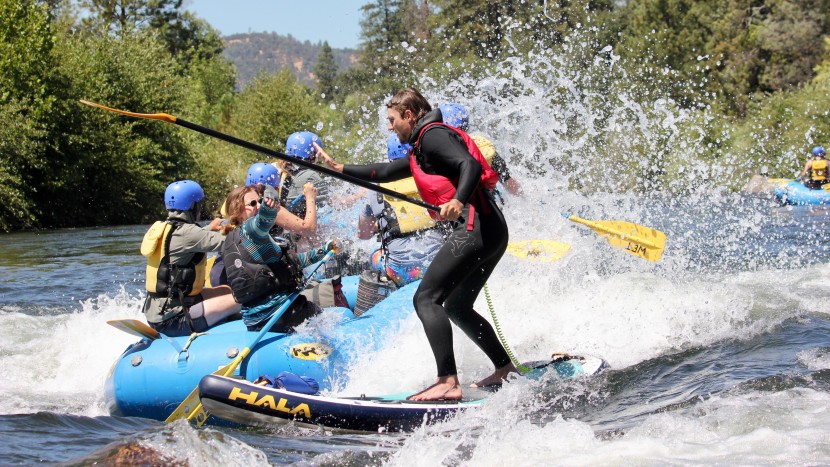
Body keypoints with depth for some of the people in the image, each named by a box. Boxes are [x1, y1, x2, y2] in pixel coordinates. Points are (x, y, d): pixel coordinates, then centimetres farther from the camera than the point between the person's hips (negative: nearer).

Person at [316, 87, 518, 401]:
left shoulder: (432, 134, -4)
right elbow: (386, 172, 36)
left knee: (426, 298, -13)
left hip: (475, 227, -11)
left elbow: (471, 165, -19)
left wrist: (459, 201, -36)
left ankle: (448, 383, -25)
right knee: (456, 306, 21)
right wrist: (340, 169, 37)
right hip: (492, 232, 11)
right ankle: (505, 368, 24)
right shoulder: (421, 150, 27)